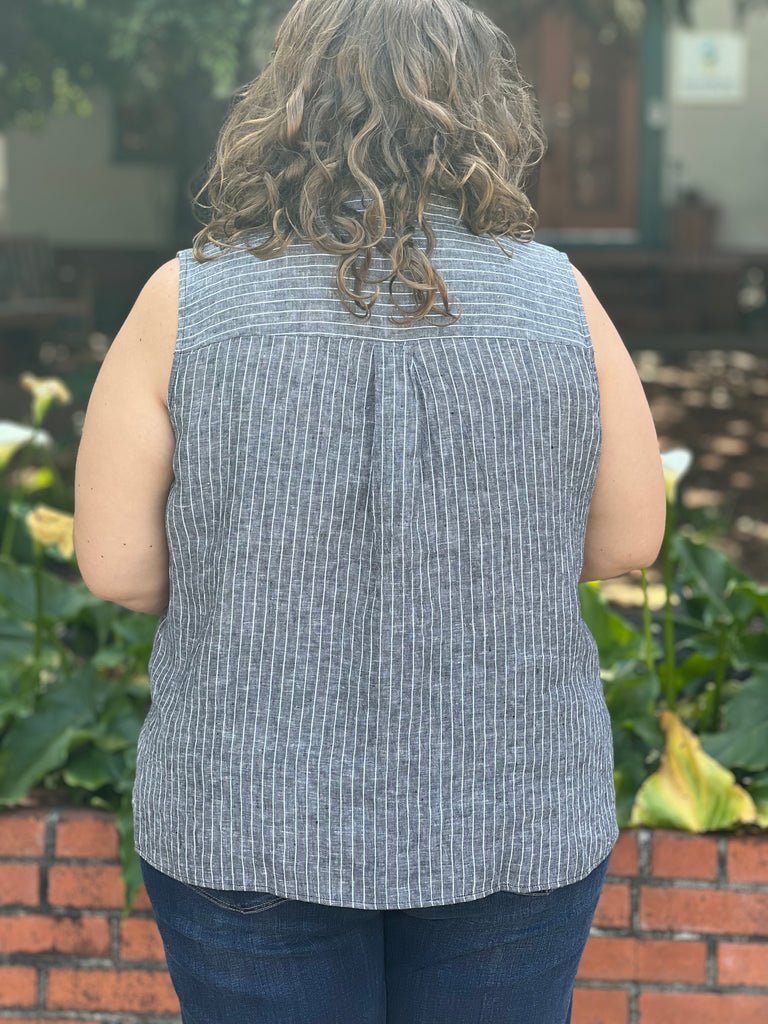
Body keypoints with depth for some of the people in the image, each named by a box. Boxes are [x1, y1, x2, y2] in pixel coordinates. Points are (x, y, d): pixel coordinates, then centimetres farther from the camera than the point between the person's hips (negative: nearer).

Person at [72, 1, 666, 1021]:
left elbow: (116, 567, -7)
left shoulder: (187, 300, -9)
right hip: (514, 822, 1)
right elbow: (629, 542, 1)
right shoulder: (559, 298, -6)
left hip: (248, 823, -1)